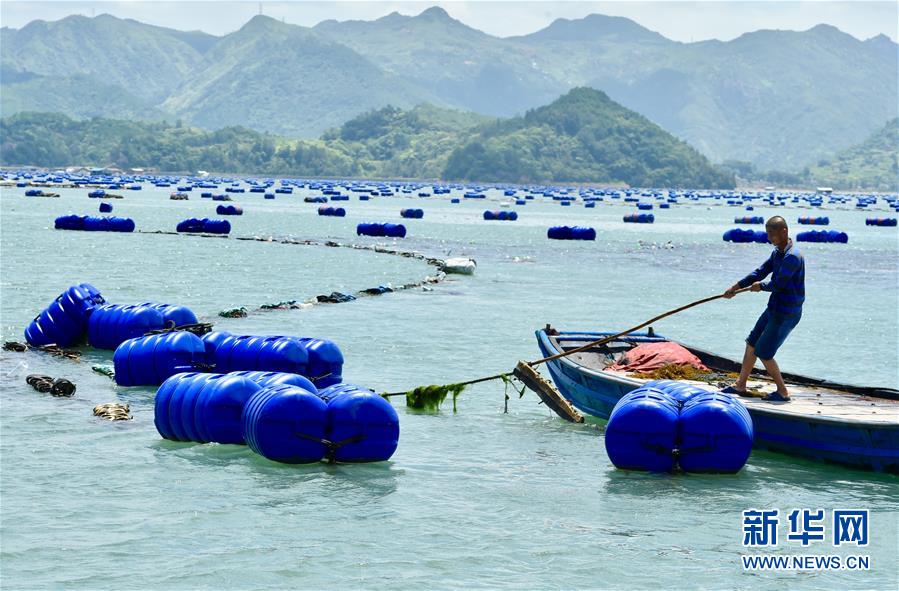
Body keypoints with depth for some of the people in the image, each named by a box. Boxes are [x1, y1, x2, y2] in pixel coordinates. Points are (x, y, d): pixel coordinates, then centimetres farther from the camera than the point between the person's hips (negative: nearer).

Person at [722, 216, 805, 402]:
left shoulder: (792, 257, -24)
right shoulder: (777, 252, 7)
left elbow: (778, 284, -23)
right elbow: (761, 272, 14)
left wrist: (761, 286, -3)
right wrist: (736, 287, 10)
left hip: (786, 314, -10)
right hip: (774, 308, 10)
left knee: (764, 353, -3)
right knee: (751, 344, 17)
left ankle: (782, 392, 10)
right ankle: (740, 385, 29)